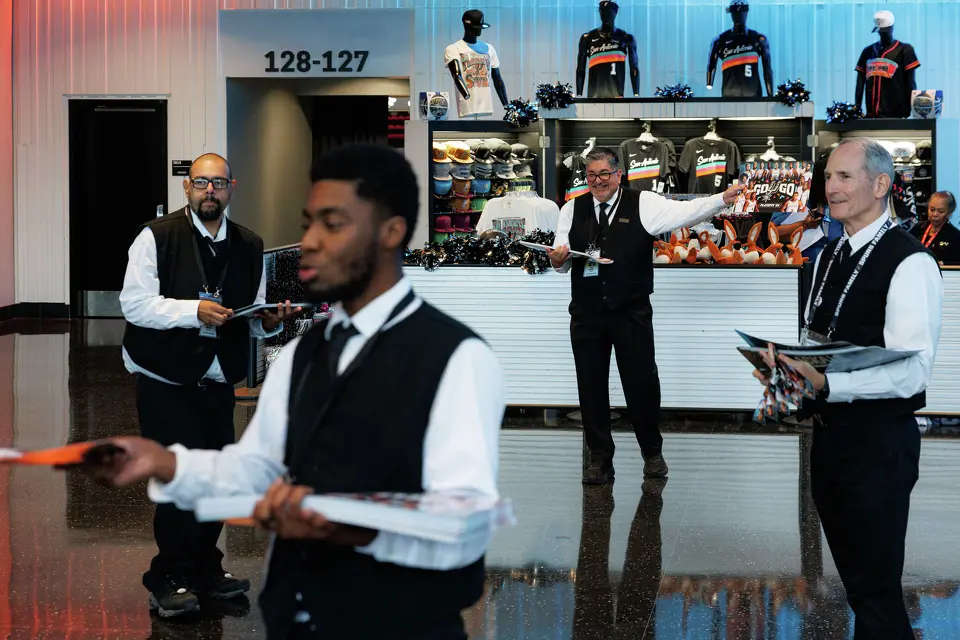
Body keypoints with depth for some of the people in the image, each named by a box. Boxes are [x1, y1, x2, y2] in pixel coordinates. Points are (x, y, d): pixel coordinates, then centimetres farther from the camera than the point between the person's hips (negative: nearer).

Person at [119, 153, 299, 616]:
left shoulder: (249, 247, 10)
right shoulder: (156, 237, -5)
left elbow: (252, 319, 15)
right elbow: (135, 303, -14)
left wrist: (270, 322, -8)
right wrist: (194, 311, -25)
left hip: (218, 382, 5)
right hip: (165, 381, -5)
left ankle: (204, 572, 24)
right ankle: (169, 580, 6)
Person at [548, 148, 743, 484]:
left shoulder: (643, 204, 0)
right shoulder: (572, 209, 8)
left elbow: (683, 212, -14)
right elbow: (562, 262, 9)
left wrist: (722, 199, -28)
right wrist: (558, 258, -14)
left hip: (632, 313, -2)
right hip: (586, 314, 2)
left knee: (642, 382, 3)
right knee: (591, 385, 7)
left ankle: (652, 452, 22)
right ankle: (599, 456, 21)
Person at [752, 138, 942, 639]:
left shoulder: (910, 263, -16)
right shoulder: (829, 256, 11)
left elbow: (910, 372, -23)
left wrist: (826, 386, -32)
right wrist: (789, 373, -2)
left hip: (879, 442, -8)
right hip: (828, 431, 8)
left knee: (877, 587, 0)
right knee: (852, 576, 20)